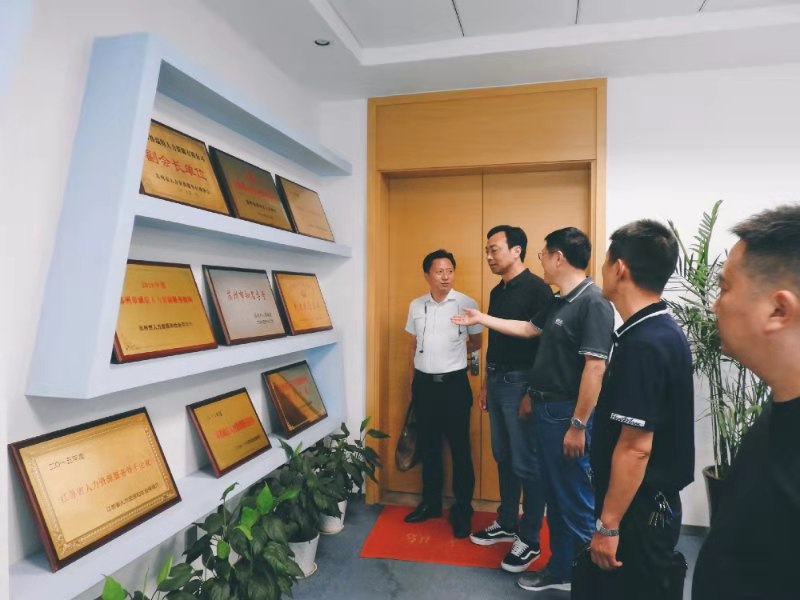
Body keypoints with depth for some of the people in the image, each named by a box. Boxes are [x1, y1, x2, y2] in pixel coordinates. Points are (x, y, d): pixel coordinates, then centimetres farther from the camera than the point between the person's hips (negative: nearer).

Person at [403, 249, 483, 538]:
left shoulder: (467, 304, -7)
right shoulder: (416, 305, 5)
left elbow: (476, 343, 5)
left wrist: (451, 352, 7)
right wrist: (413, 382, 14)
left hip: (454, 384, -4)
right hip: (424, 384, 4)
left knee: (460, 448, 4)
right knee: (428, 446, 13)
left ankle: (463, 510, 18)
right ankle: (430, 503, 29)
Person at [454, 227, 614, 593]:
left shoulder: (593, 302, -18)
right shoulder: (560, 302, 12)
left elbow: (595, 368, -23)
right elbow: (528, 329, 26)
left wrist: (578, 425, -22)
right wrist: (480, 319, 29)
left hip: (568, 415, -10)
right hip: (546, 410, 10)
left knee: (576, 501, 3)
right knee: (554, 496, 18)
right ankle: (561, 569, 33)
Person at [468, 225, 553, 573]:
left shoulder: (536, 289, -13)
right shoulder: (497, 292, 13)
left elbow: (546, 344, -16)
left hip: (520, 383, -8)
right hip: (496, 380, 8)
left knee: (526, 464, 1)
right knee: (503, 458, 17)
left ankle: (529, 539, 15)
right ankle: (507, 524, 31)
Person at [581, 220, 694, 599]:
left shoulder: (643, 344, -26)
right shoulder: (663, 331, 5)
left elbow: (636, 447, -26)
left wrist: (608, 525, -19)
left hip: (639, 511, -9)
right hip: (651, 503, 9)